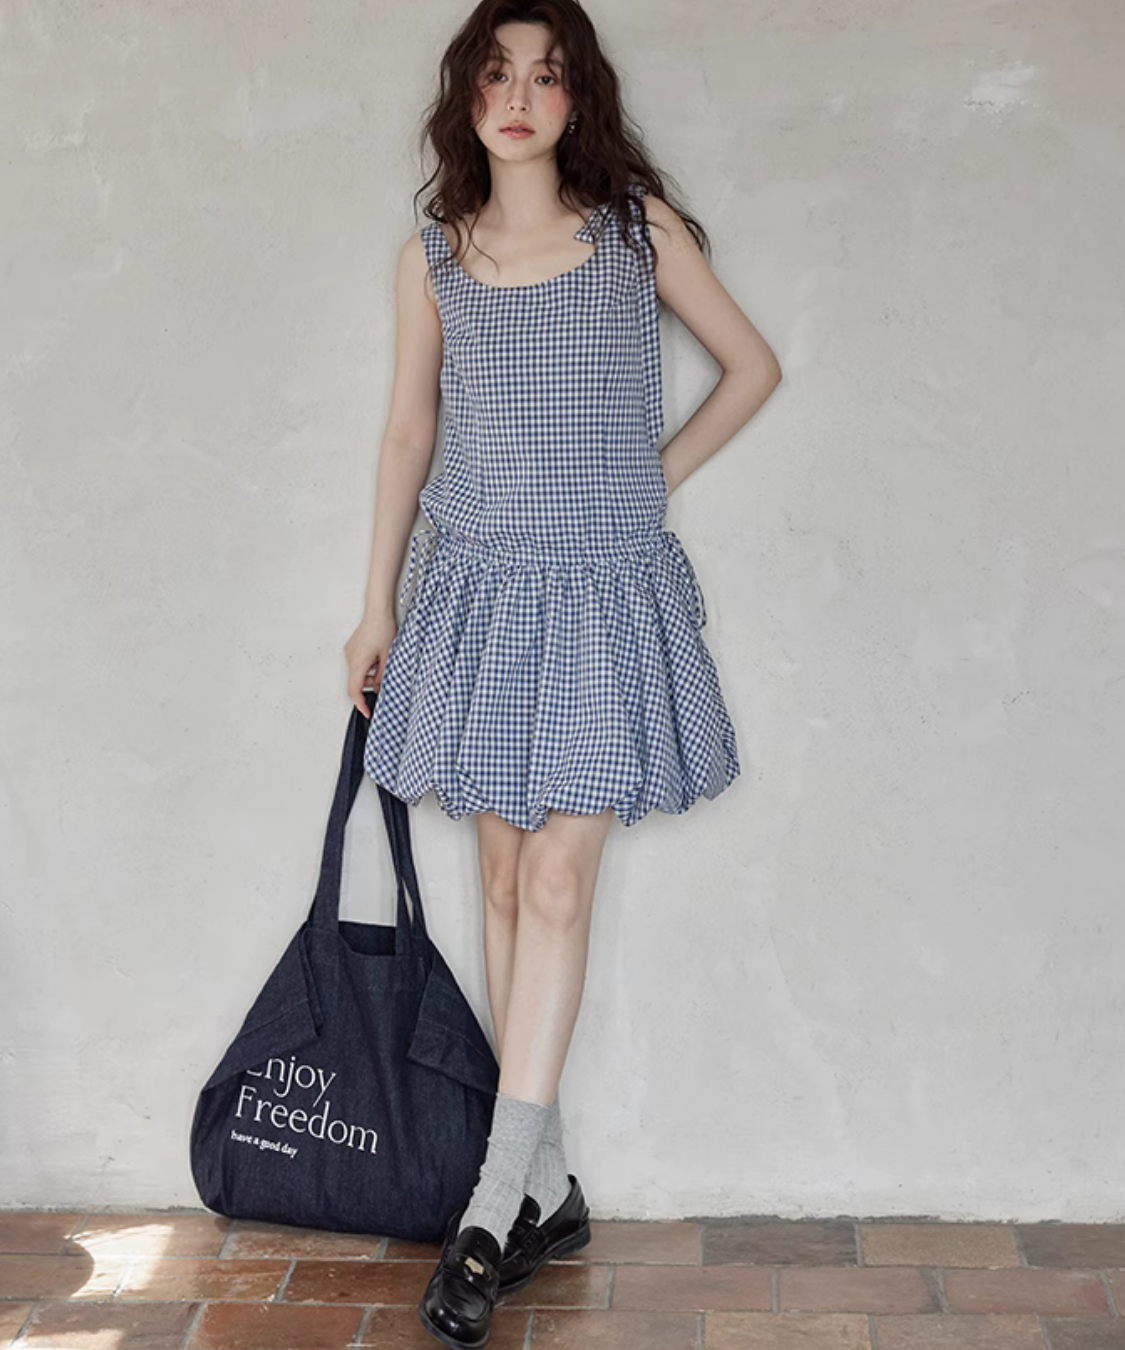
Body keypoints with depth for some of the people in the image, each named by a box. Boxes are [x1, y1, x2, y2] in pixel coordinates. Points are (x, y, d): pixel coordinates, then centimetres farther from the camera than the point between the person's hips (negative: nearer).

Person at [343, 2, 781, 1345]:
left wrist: (655, 474, 4)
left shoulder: (639, 227, 3)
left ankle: (499, 1197, -1)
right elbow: (407, 432, 11)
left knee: (557, 882, -6)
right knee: (507, 881, 4)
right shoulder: (432, 256, 8)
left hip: (607, 586, -2)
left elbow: (753, 366, 11)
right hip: (481, 583, 3)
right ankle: (547, 1188, 14)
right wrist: (377, 605, 10)